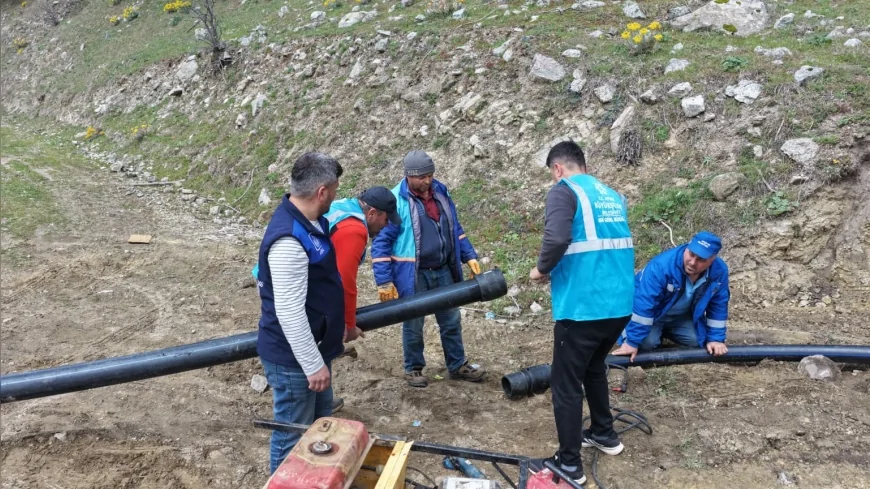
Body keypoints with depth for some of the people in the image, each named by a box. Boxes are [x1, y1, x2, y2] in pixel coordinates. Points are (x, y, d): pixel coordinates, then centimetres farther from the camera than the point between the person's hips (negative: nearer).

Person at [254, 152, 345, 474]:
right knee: (293, 437, 8)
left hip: (313, 346, 10)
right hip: (293, 357, -10)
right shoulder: (289, 240, -30)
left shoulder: (310, 221, 2)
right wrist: (313, 365, -22)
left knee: (320, 423, 27)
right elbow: (289, 312, -29)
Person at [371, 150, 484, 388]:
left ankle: (458, 365, 32)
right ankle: (413, 369, 29)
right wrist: (384, 281, -18)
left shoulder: (441, 192, 3)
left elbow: (455, 229, 15)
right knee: (413, 325, 10)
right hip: (413, 275, -5)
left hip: (443, 271, 6)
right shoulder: (396, 201, -16)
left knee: (451, 320, 15)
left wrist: (470, 256, 8)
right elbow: (381, 243, -15)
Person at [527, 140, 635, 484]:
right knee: (594, 367, 29)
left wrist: (542, 269, -6)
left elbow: (556, 238, -25)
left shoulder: (564, 190, -7)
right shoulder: (612, 196, 16)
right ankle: (604, 434, 41)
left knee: (566, 383, 6)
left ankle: (569, 464, 16)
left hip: (582, 305, -8)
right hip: (620, 303, 8)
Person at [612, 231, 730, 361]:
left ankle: (663, 330, 17)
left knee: (696, 340, -11)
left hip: (682, 316, 5)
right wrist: (632, 342, -39)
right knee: (647, 342, -25)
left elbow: (718, 305, -7)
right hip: (652, 313, -5)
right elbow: (643, 303, -39)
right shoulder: (662, 265, -38)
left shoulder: (719, 270, -22)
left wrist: (716, 338, -11)